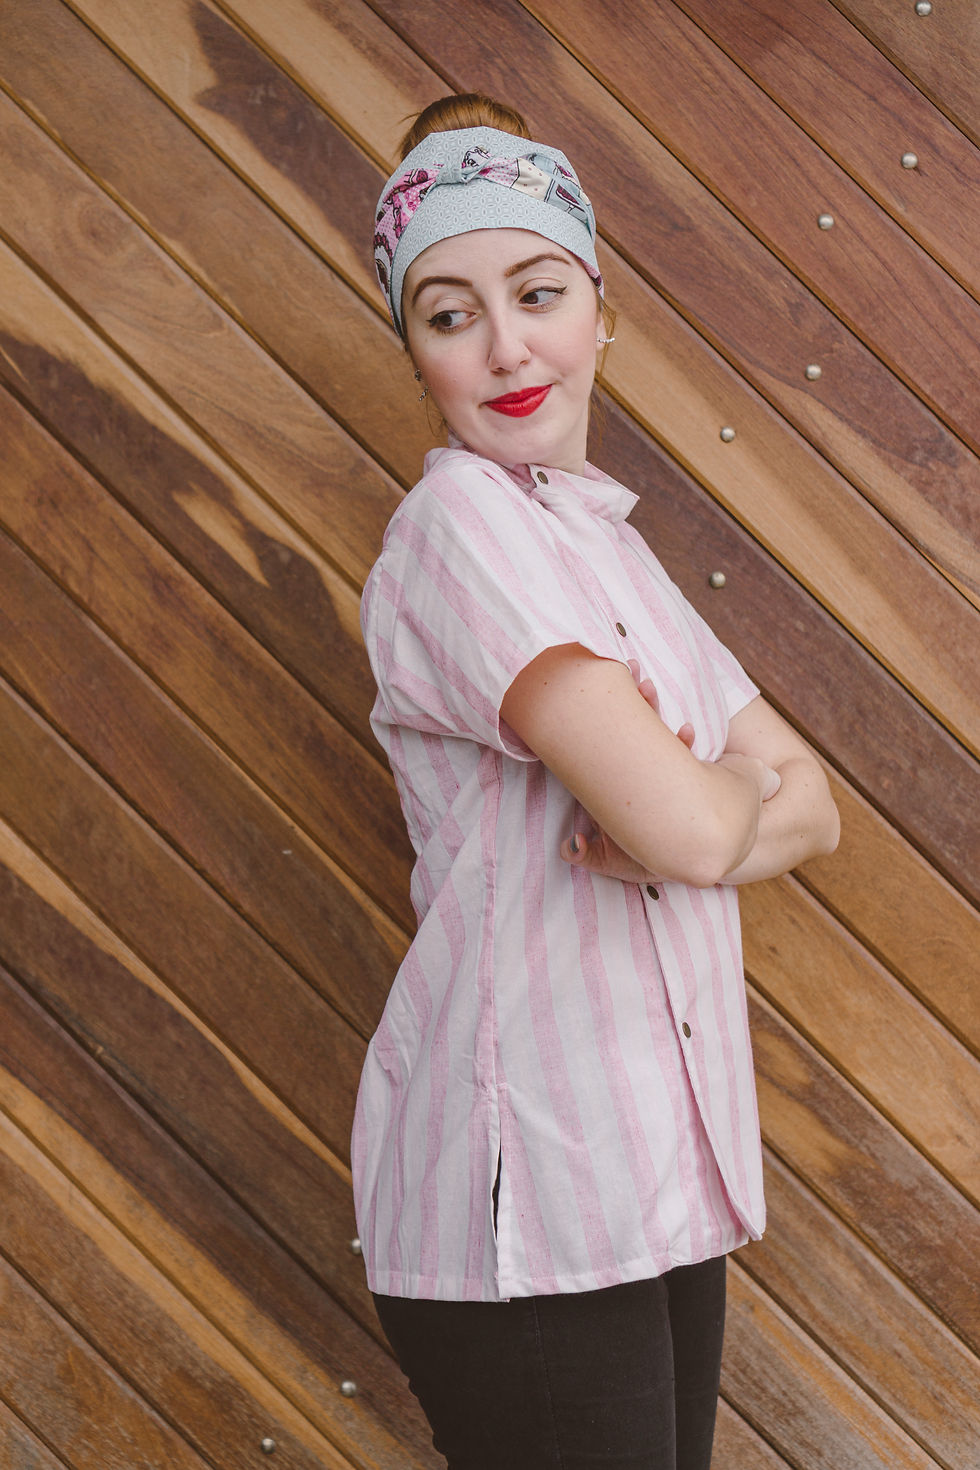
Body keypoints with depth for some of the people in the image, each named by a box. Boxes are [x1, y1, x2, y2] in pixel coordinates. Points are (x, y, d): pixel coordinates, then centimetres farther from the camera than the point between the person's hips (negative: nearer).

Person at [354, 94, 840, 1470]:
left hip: (666, 1176, 8)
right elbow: (683, 828, -24)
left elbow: (814, 809, 10)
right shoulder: (462, 522, -12)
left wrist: (680, 818, -11)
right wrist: (738, 786, 0)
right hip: (527, 1200, -8)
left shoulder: (604, 541, 16)